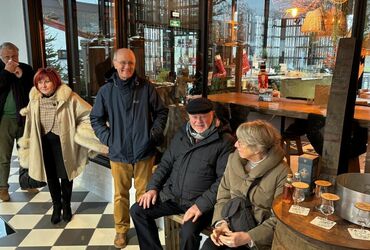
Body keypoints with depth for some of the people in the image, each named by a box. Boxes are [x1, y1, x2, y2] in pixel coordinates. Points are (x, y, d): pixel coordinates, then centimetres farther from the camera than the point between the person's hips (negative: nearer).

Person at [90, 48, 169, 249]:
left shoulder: (146, 87, -4)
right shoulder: (106, 91, -1)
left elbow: (161, 112, 6)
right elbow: (96, 119, 9)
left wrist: (155, 134, -4)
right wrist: (107, 138, -2)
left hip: (144, 151, 0)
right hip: (118, 153, 1)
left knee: (144, 192, 12)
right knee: (121, 194, 13)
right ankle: (121, 229, 33)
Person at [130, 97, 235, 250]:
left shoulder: (225, 141, -10)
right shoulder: (181, 135, 9)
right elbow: (166, 163, 15)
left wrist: (202, 205, -21)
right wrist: (153, 187, 3)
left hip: (200, 201, -6)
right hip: (171, 195, 6)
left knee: (188, 233, -30)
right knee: (137, 210, -2)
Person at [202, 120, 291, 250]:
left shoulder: (281, 173, -14)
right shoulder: (234, 159, 2)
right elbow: (223, 196, 7)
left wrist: (248, 238, -22)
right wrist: (221, 223, -10)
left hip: (259, 236, -4)